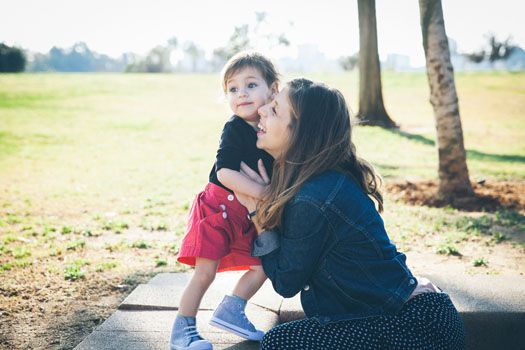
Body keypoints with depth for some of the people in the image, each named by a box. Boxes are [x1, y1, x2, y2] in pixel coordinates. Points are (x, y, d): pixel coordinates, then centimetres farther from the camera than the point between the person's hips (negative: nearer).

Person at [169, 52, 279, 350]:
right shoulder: (235, 130, -18)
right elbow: (224, 172, -28)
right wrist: (263, 192, -33)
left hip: (251, 214, 7)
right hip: (219, 206, -6)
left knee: (264, 266, 9)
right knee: (205, 272, -5)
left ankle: (230, 311, 26)